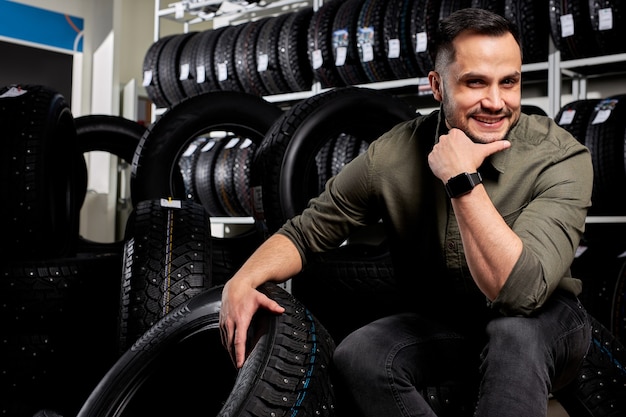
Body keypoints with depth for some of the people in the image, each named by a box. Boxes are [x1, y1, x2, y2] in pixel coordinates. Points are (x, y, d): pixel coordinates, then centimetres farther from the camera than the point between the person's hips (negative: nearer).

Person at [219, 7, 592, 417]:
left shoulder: (562, 158, -23)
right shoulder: (394, 155, -15)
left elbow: (519, 292, -35)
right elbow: (305, 233, -5)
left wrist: (462, 180, -36)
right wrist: (242, 281, -24)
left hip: (546, 326, -3)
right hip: (441, 323, 4)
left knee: (514, 330, -37)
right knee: (358, 356, -25)